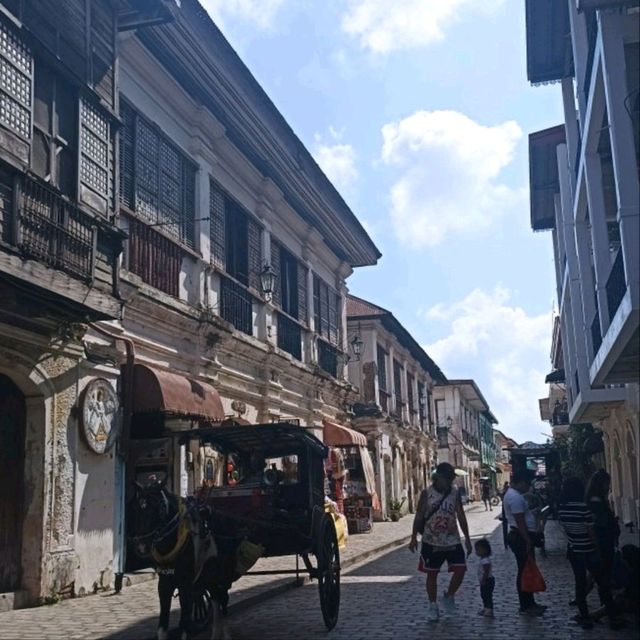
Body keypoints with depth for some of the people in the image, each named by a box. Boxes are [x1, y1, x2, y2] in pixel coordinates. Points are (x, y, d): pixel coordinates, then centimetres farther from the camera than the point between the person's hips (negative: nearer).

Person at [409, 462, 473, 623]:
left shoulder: (455, 492, 0)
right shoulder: (427, 493, -8)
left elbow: (461, 516, 4)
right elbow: (419, 516, -4)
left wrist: (467, 538, 3)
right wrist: (414, 537, -10)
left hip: (452, 540, 2)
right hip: (432, 542, -2)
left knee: (460, 569, -6)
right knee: (432, 574, 6)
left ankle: (448, 596, 19)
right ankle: (433, 606, 20)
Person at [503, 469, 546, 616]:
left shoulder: (514, 494, 14)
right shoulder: (515, 497, -20)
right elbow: (520, 522, -23)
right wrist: (528, 541, -22)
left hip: (521, 537, 11)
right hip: (521, 538, -11)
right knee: (525, 571, -3)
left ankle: (529, 603, 25)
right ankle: (525, 607, 4)